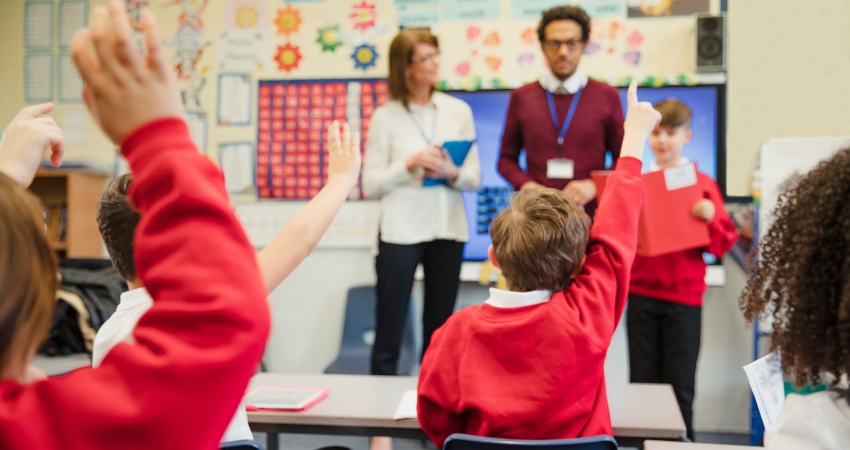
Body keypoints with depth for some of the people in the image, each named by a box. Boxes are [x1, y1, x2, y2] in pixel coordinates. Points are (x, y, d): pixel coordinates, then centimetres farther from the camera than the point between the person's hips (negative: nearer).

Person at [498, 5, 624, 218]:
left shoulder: (607, 96, 5)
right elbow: (507, 159, 11)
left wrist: (594, 185, -10)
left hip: (590, 213, 0)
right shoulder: (521, 98, 7)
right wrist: (527, 185, -7)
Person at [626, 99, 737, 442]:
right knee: (642, 378, 5)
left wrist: (710, 218, -18)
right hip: (641, 293, 2)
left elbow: (723, 245, 1)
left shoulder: (703, 184, 1)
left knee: (680, 382, 4)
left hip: (684, 296, -1)